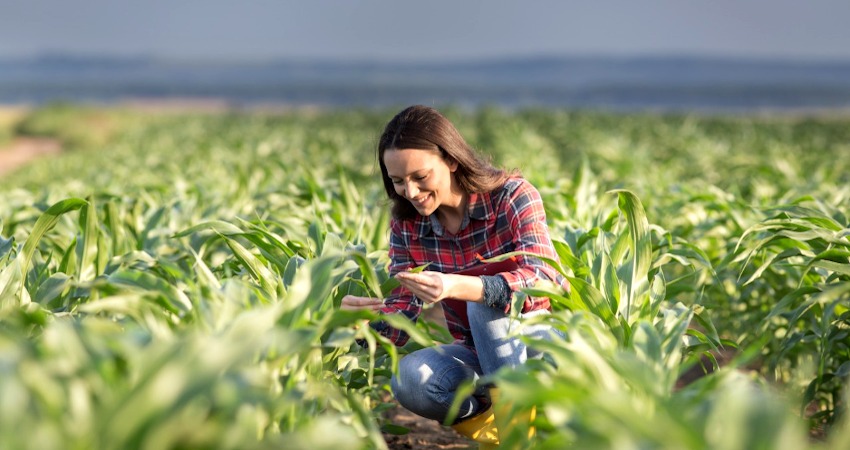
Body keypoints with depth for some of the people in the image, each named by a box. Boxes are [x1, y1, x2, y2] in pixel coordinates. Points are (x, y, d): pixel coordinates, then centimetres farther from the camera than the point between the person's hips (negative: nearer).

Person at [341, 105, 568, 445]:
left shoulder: (512, 195, -15)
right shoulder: (406, 225, -2)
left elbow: (544, 280, -30)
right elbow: (405, 310, -6)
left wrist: (457, 287, -47)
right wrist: (368, 316, -30)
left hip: (544, 345, -3)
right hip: (477, 354, 3)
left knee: (486, 299, -34)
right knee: (409, 379, -28)